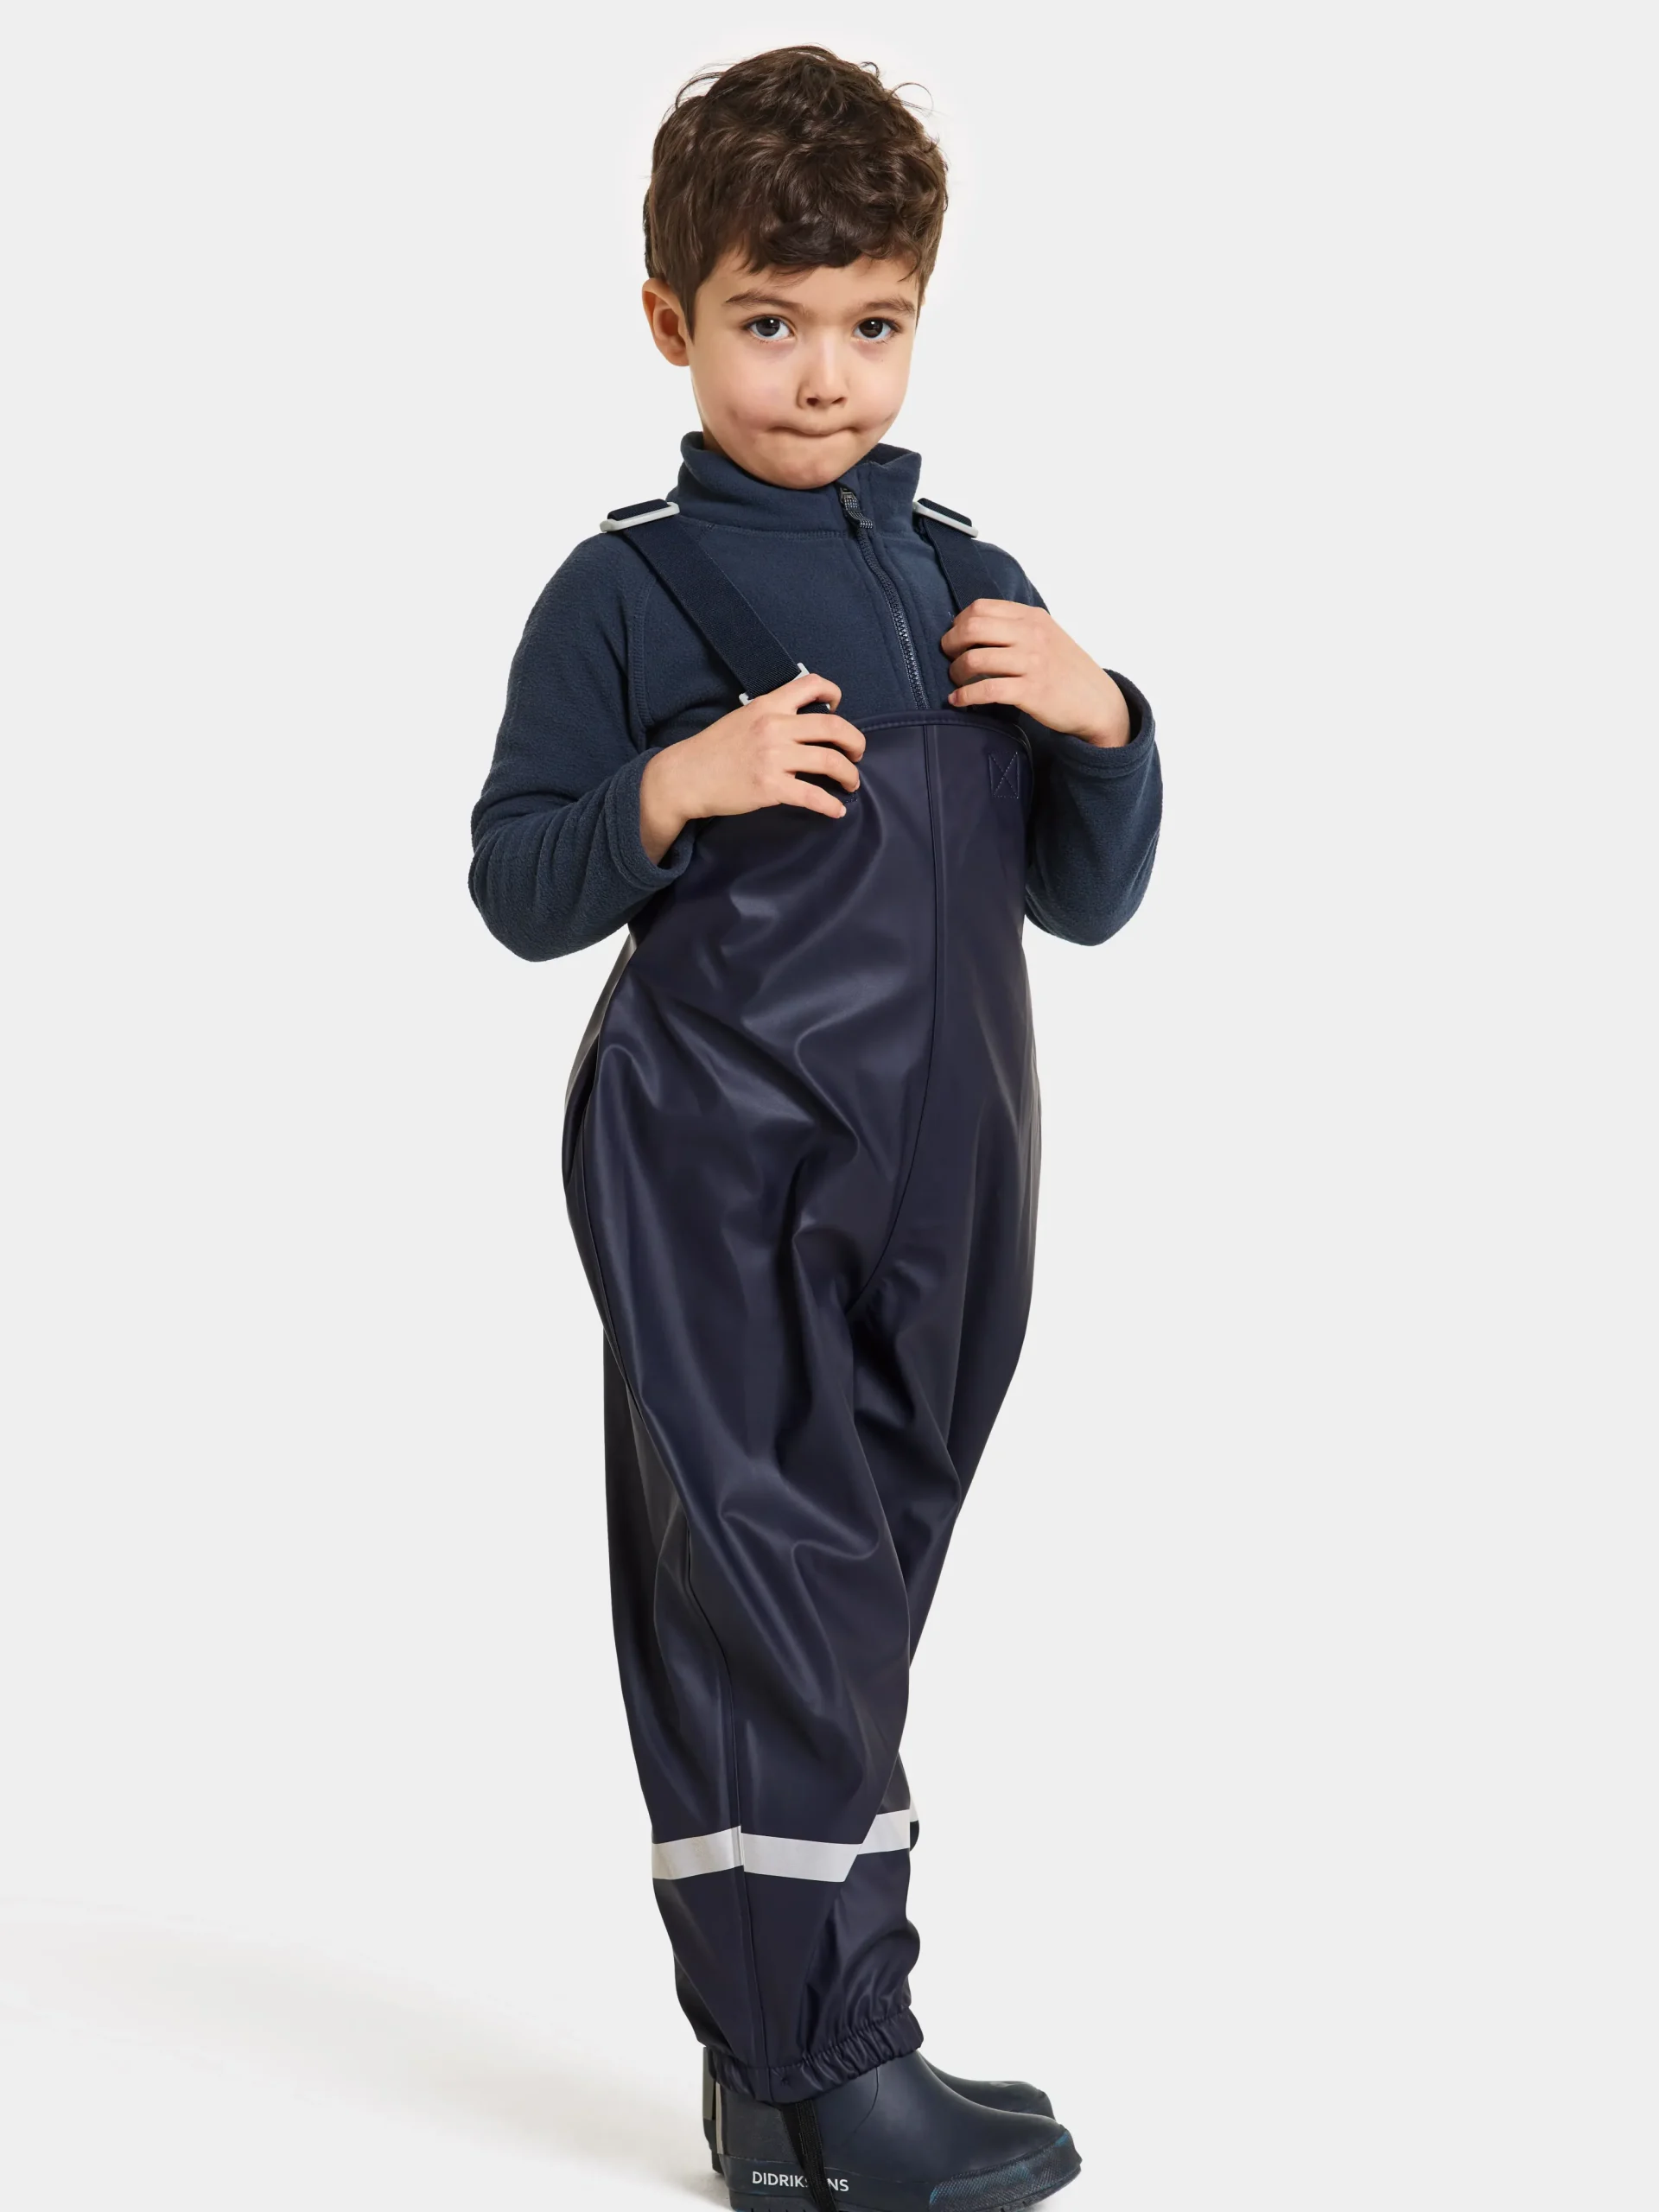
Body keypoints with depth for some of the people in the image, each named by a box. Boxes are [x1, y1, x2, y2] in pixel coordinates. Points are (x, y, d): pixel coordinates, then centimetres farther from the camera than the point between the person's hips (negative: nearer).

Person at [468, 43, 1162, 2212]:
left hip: (941, 1170, 5)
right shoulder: (625, 592, -1)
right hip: (721, 1170, -5)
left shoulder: (978, 592, 13)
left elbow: (1088, 901, 15)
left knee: (860, 1600, 10)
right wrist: (675, 790, -18)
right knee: (774, 1593, -9)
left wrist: (1104, 727, -2)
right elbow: (518, 887, -2)